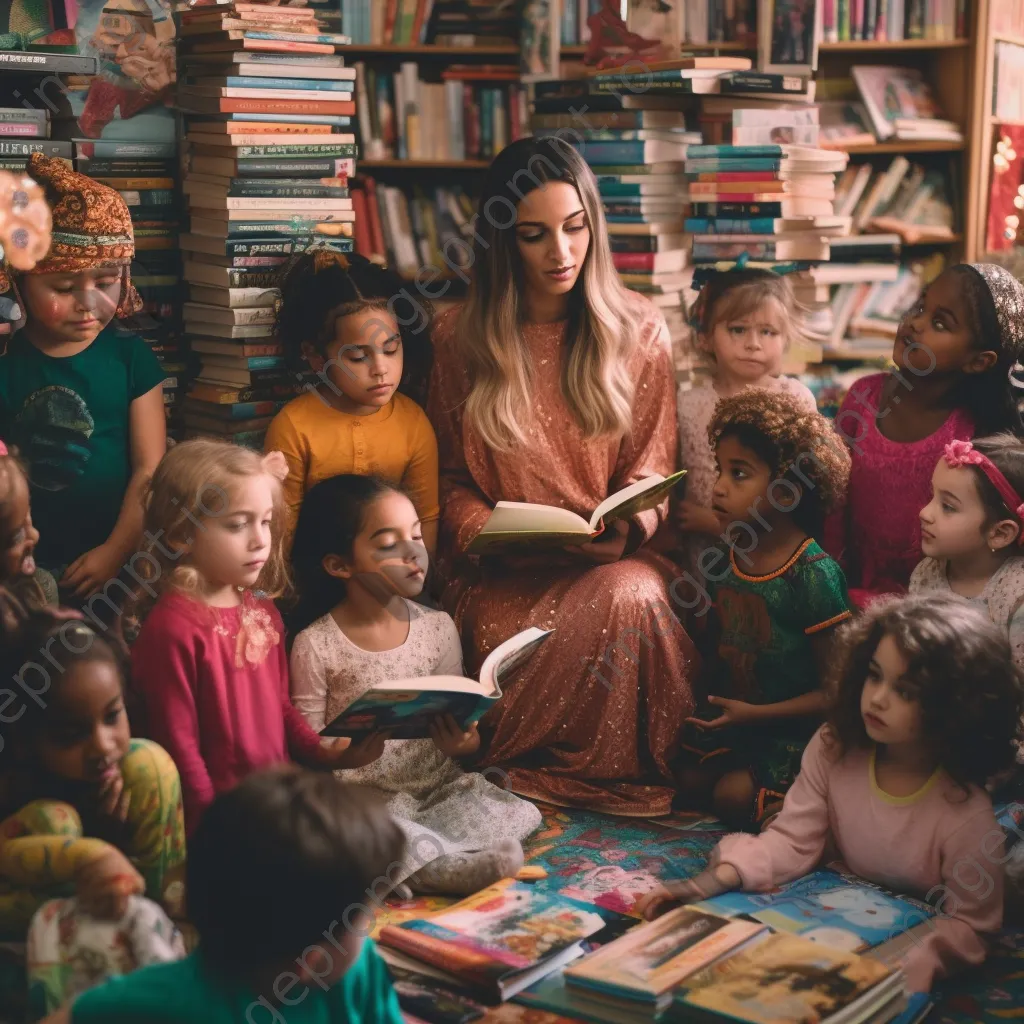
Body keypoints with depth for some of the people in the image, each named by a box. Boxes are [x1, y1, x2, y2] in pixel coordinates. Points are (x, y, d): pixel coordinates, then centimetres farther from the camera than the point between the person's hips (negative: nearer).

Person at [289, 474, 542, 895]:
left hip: (439, 786, 5)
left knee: (520, 815, -21)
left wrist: (462, 744, -13)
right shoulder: (315, 646, -6)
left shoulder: (439, 628, 5)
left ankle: (410, 865, -16)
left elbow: (457, 717, 11)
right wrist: (340, 755, -24)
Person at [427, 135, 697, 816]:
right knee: (513, 643, -35)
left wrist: (626, 525, -14)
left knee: (636, 597, -35)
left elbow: (649, 471, 9)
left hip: (611, 557, 1)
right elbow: (453, 479, 12)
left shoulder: (640, 333, 7)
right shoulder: (460, 338, 6)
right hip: (503, 573, 0)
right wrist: (484, 535, -10)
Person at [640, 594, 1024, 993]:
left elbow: (968, 924, -16)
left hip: (905, 952, -3)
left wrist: (914, 968, -35)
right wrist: (716, 879, -27)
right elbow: (793, 840, -10)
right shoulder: (834, 747, -13)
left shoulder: (967, 814, -26)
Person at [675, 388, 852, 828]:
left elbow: (834, 691, -17)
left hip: (792, 727, -6)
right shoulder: (723, 559, -1)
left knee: (733, 797, -18)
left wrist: (753, 713, -21)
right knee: (690, 781, -8)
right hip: (732, 712, 7)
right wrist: (709, 701, 0)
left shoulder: (815, 575, -21)